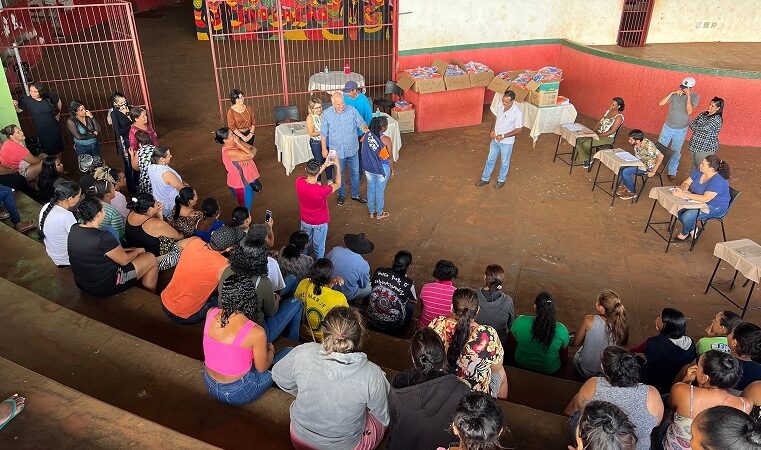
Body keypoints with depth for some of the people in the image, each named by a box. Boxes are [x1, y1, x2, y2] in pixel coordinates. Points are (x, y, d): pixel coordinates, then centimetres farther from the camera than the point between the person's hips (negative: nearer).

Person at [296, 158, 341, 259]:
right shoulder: (322, 190, -38)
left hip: (305, 221, 4)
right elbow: (337, 184, -16)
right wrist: (337, 166, -8)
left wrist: (325, 165, -2)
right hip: (320, 223, -4)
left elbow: (311, 176, -2)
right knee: (319, 247, 22)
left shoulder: (299, 182, -27)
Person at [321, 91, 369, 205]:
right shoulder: (326, 114, -12)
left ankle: (355, 194, 34)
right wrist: (324, 148, 1)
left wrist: (364, 127, -30)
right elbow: (324, 133, -3)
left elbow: (361, 122, -6)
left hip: (352, 149, 1)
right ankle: (341, 194, 37)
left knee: (355, 172, 15)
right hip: (337, 150, -1)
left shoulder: (352, 110, -12)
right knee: (339, 173, 16)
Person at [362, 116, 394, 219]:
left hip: (368, 167, 4)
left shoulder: (367, 135, -10)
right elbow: (389, 158, -13)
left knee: (371, 189, 20)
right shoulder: (386, 140, -22)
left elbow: (364, 153, 1)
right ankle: (379, 213, 31)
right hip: (382, 168, -4)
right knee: (380, 190, 14)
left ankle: (372, 212, 35)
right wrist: (392, 170, 3)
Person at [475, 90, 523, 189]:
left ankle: (501, 180, 39)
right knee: (490, 159, 19)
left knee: (504, 162, 17)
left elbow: (518, 130, -19)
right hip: (495, 139, 5)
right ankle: (485, 178, 36)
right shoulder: (500, 105, -10)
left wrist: (503, 136, -22)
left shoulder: (517, 113, -28)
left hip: (507, 142, -5)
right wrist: (493, 130, -4)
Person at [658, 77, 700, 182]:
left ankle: (672, 172, 25)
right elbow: (660, 103, -16)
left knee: (676, 152, 11)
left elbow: (689, 111, -24)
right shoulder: (675, 94, -8)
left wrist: (688, 97, -27)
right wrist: (672, 93, -25)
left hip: (681, 130, -1)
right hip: (668, 127, 1)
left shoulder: (695, 97, -10)